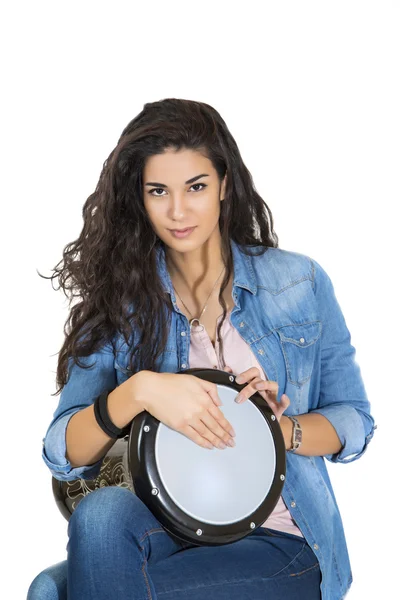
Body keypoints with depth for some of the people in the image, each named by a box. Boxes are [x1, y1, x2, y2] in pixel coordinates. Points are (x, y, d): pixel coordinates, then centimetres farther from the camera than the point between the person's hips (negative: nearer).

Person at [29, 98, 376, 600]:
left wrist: (282, 429, -15)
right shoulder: (120, 300, 2)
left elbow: (354, 425, 6)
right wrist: (137, 391, -25)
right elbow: (64, 456, -6)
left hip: (281, 540, -2)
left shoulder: (299, 282, 1)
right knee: (99, 515, -33)